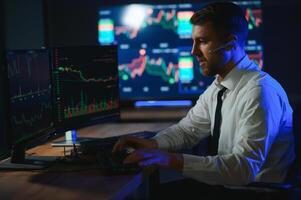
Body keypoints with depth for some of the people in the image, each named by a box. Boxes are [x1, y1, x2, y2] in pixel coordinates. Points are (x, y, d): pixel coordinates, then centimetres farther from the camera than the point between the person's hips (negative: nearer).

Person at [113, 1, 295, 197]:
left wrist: (174, 160, -32)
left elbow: (245, 167, -28)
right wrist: (152, 143, -9)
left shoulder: (259, 92, -22)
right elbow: (187, 130, 12)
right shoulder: (218, 87, 4)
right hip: (227, 184, 7)